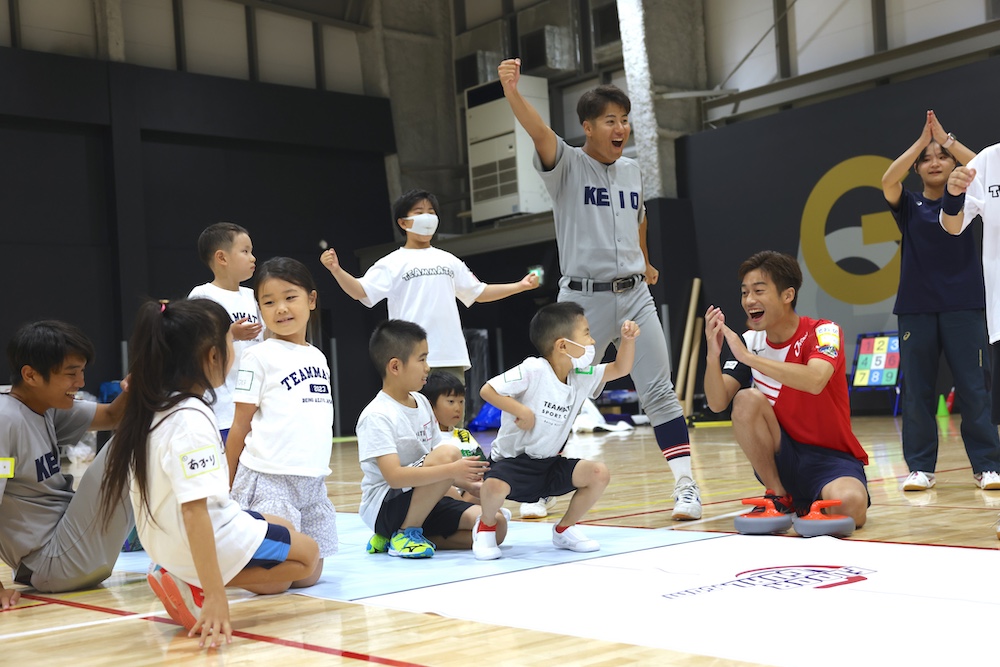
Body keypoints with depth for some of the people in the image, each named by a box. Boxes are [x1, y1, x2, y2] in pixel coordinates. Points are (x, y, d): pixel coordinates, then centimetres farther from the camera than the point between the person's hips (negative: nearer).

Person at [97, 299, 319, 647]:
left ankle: (191, 579, 5)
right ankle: (196, 586, -4)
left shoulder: (154, 407, 1)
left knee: (284, 530, 27)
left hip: (169, 540, 9)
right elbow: (194, 511, -31)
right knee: (307, 554, 12)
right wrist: (215, 595, -31)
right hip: (210, 541, -9)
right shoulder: (192, 420, -27)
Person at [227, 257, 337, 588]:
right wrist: (227, 486, -1)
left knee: (309, 576, 7)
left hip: (313, 481, 6)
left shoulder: (317, 358, 14)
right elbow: (240, 426, -2)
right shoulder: (259, 356, -3)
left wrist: (320, 471, 15)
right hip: (269, 481, -6)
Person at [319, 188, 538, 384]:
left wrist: (520, 286, 20)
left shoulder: (448, 260, 17)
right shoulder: (393, 262, 2)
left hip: (452, 356, 5)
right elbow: (361, 291, -9)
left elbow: (479, 293, 25)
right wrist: (336, 270, -26)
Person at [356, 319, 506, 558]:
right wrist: (452, 470, -34)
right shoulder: (377, 416, -17)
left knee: (496, 525, -9)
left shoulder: (422, 403, 9)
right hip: (384, 508, -8)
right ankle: (406, 533, -13)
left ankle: (402, 536, -1)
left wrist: (469, 482, -3)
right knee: (449, 454, -29)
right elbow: (394, 476, -27)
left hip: (423, 502, 8)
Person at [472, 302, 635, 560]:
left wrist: (628, 340, -6)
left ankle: (564, 529, 11)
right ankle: (485, 528, 0)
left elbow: (620, 369, 10)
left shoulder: (582, 378, 4)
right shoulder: (533, 370, -18)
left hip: (550, 464, 6)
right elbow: (488, 390, -19)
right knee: (494, 486, -37)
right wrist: (521, 410, -26)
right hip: (513, 459, -6)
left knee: (599, 474, -13)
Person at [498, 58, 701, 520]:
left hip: (634, 297, 4)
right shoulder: (567, 165, -5)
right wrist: (511, 91, -42)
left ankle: (685, 486, 3)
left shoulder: (632, 170, 11)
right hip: (582, 299, -4)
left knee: (660, 394, -1)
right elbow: (539, 133, -25)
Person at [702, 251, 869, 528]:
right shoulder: (747, 342, 1)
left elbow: (815, 381, -34)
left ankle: (816, 501, 2)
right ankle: (779, 496, -9)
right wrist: (713, 355, -27)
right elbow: (717, 404, -10)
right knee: (747, 400, -24)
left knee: (851, 505, -35)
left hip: (832, 456, -4)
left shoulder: (823, 331, -11)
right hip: (782, 457, 4)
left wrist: (748, 357, -35)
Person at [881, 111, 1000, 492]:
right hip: (916, 308, 1)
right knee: (917, 389, 1)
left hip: (963, 306, -1)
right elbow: (888, 181, -10)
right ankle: (920, 467, 8)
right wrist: (921, 141, -10)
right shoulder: (909, 206, 9)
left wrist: (945, 139, -10)